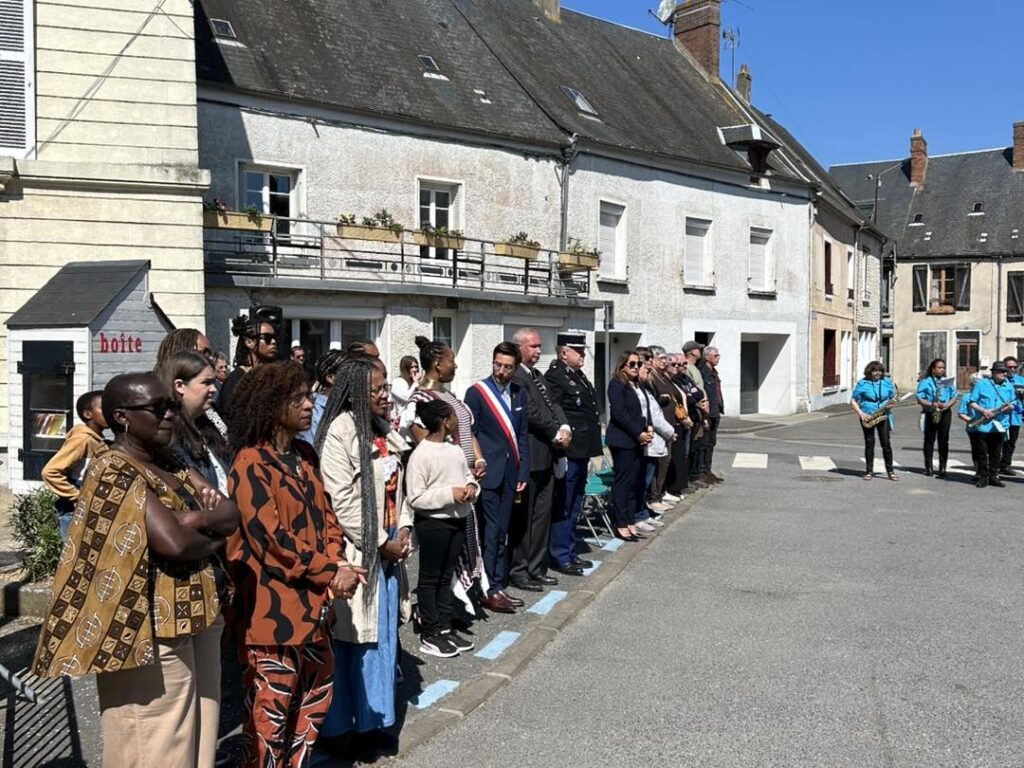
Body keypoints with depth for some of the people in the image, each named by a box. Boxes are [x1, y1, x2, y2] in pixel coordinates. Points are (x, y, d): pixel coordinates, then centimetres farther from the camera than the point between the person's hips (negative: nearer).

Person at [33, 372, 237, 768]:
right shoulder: (114, 472, -14)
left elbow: (232, 515, 3)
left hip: (195, 620, 8)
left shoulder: (172, 466, 12)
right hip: (151, 631, -8)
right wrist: (214, 540, -5)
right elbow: (174, 543, -25)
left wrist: (195, 520, -17)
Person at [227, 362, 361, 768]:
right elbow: (270, 538, -20)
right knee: (270, 707, 6)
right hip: (273, 605, -8)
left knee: (316, 693, 20)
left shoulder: (305, 456, 9)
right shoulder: (251, 463, -15)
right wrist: (330, 573, -16)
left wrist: (338, 562, -6)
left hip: (312, 600, 9)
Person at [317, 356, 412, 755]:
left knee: (382, 636, 14)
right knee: (354, 639, 2)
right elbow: (341, 502, -19)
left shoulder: (384, 431, 10)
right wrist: (380, 543, -13)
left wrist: (403, 530, 0)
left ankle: (373, 719, 28)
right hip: (356, 552, -8)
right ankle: (342, 724, 17)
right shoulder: (339, 432, -15)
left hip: (388, 550, 8)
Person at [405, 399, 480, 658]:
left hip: (457, 520, 8)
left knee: (447, 576, 17)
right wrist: (449, 493, -23)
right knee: (430, 578, 5)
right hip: (433, 523, -7)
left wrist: (472, 486, -5)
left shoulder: (454, 449, 5)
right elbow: (415, 497, -19)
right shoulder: (421, 455, -17)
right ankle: (429, 635, 16)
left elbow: (467, 474, 18)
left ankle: (445, 628, 29)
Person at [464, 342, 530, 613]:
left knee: (502, 532, 11)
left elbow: (522, 436, 13)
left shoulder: (519, 394, 10)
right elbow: (468, 435, -6)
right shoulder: (477, 392, -6)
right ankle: (489, 590, 4)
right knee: (490, 531, -4)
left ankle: (499, 585, 18)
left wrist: (523, 472, 8)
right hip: (487, 473, -5)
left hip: (509, 473, 5)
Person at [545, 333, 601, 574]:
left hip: (582, 452, 10)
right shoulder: (554, 376, -15)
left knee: (574, 508, 18)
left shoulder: (579, 375, 16)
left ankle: (570, 552, 29)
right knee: (562, 507, 1)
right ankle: (560, 557, 10)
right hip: (567, 452, -10)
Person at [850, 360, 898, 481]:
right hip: (867, 418, -2)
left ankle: (890, 471, 6)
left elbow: (894, 397, 16)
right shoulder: (862, 384, -1)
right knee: (869, 444, 2)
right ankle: (869, 471, 9)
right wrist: (861, 413, -13)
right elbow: (853, 401, -1)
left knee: (886, 443, -2)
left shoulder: (887, 382, 7)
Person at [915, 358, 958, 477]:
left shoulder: (948, 382, 13)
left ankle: (942, 468, 3)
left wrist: (947, 405, -10)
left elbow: (954, 397, 10)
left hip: (945, 413, 2)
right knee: (929, 440, 2)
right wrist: (931, 404, -19)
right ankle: (928, 467, 6)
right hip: (930, 414, -2)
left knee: (944, 440, 0)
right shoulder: (925, 381, 2)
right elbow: (919, 399, -4)